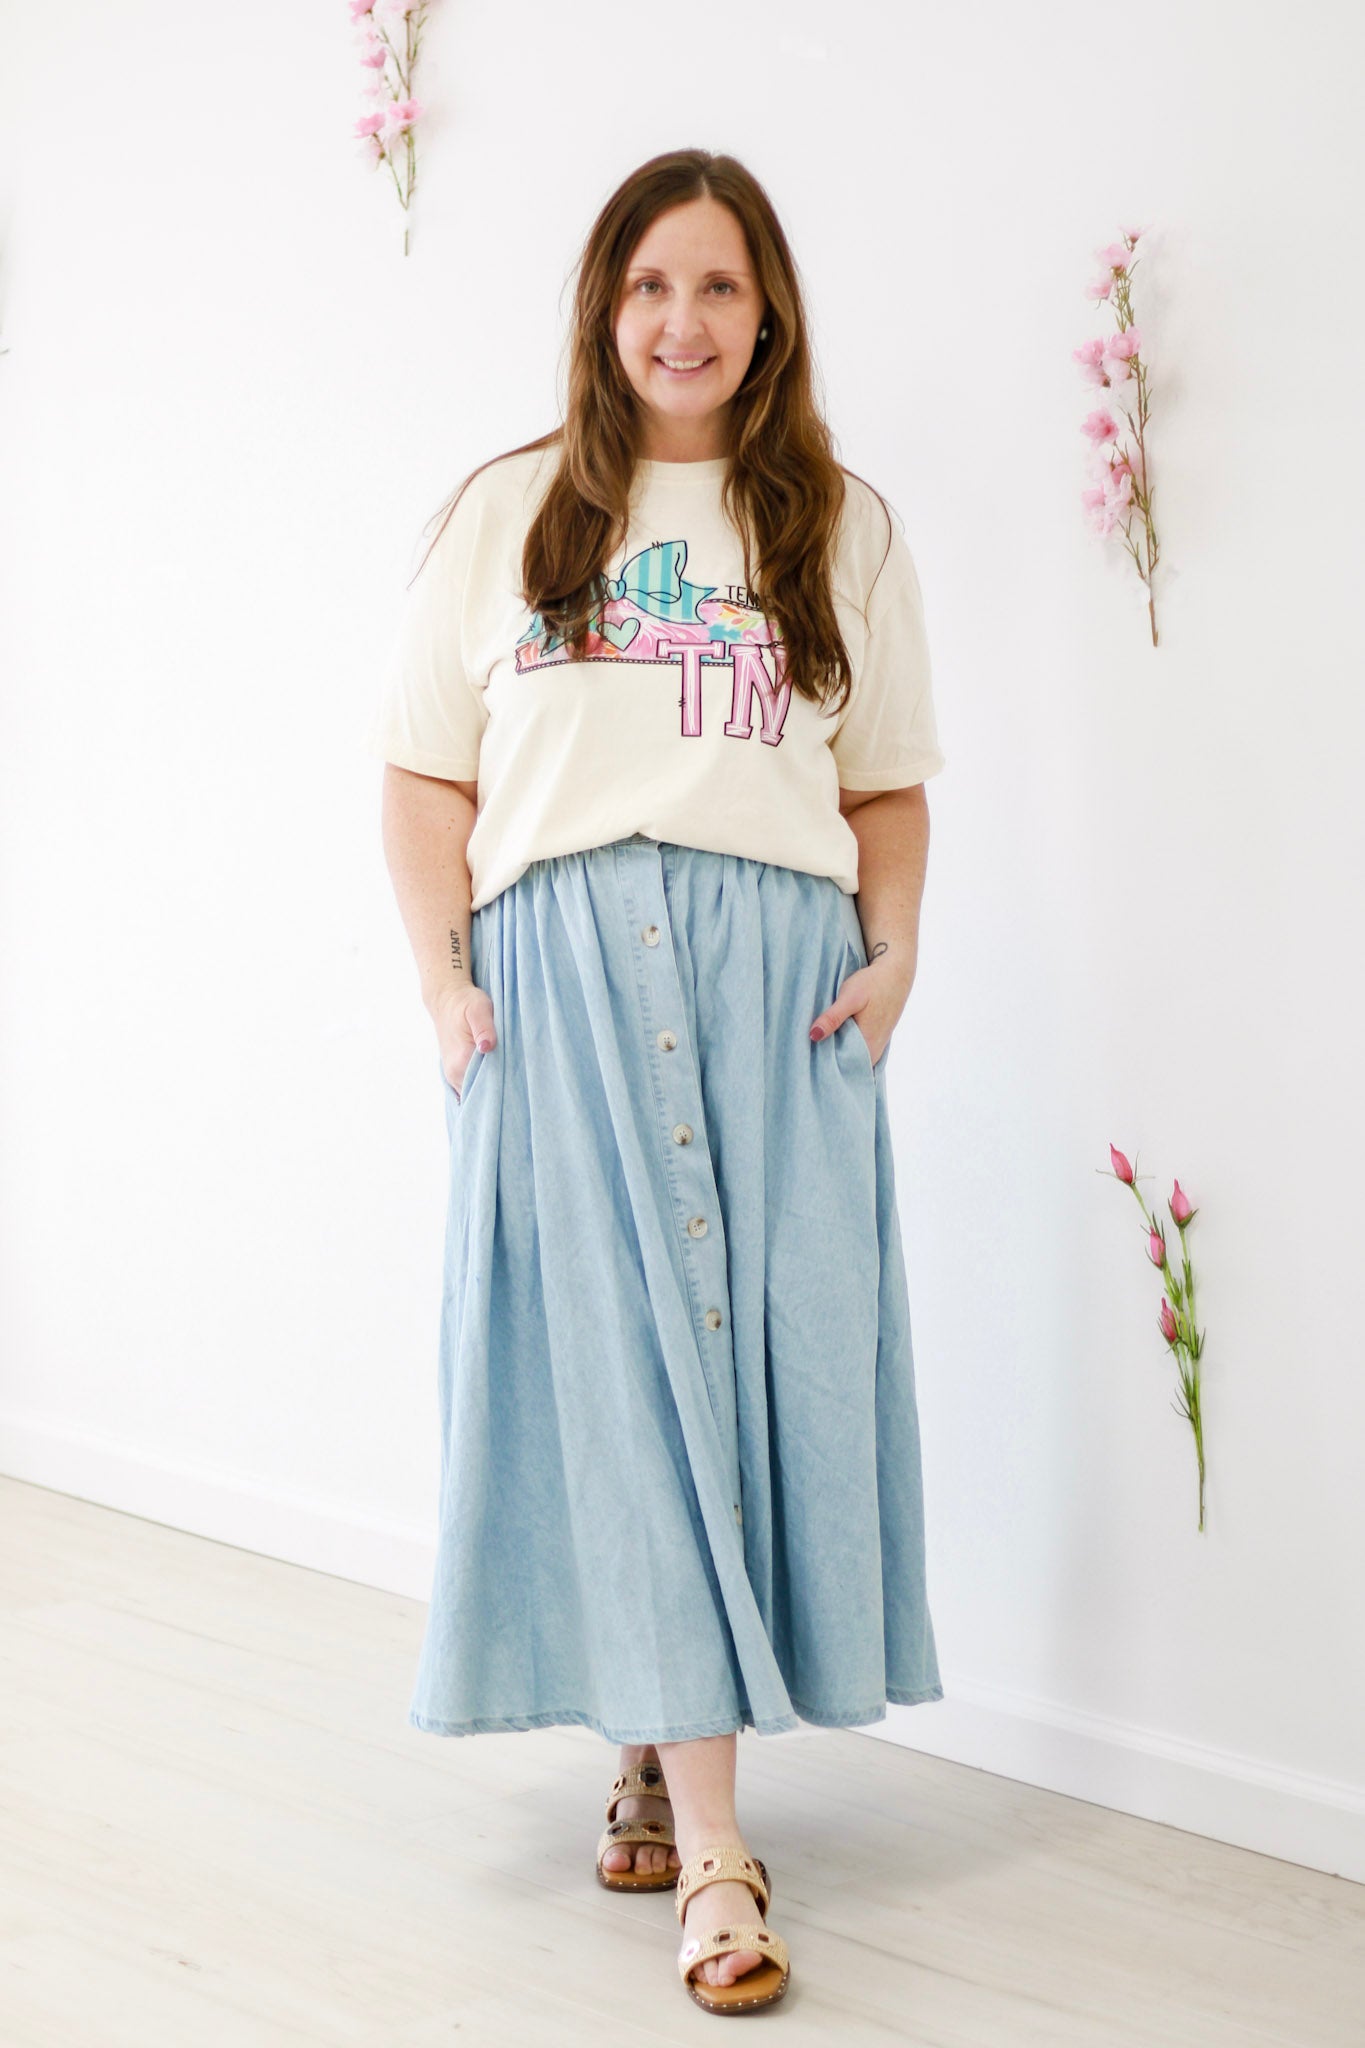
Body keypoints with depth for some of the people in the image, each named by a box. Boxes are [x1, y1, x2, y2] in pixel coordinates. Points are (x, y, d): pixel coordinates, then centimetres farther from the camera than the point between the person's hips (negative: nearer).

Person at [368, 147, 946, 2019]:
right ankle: (710, 1845, -1)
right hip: (564, 967, -1)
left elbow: (888, 786, 14)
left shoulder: (842, 526, 15)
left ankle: (665, 1743, 19)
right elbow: (428, 775, 9)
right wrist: (446, 981, -2)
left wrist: (894, 952, -1)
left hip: (778, 973, 1)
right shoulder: (508, 515, 12)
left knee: (757, 1352, -1)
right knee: (617, 1359, -6)